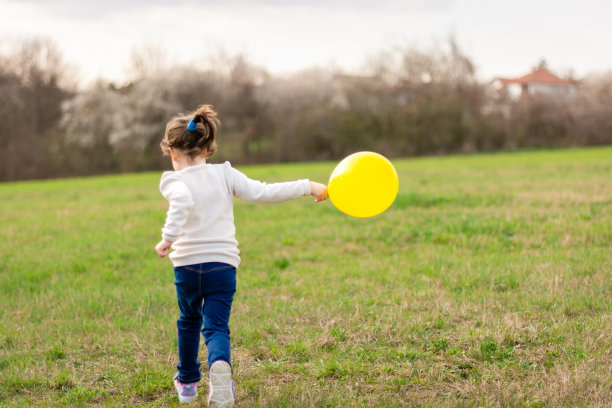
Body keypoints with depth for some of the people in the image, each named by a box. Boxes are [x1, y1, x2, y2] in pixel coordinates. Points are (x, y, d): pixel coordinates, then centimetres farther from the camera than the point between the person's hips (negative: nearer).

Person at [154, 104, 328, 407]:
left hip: (187, 265, 0)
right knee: (216, 327, -1)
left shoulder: (174, 181, -5)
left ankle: (187, 381, 37)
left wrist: (169, 238, -31)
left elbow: (183, 201, -29)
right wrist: (307, 186, 2)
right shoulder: (224, 174, 3)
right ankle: (219, 367, -34)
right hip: (222, 265, 0)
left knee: (189, 321, 23)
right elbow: (262, 193, -4)